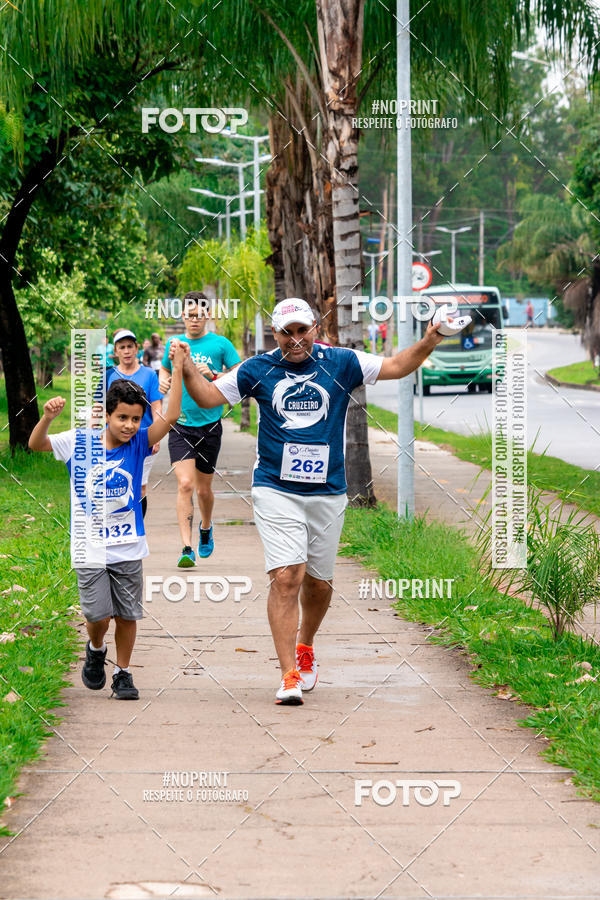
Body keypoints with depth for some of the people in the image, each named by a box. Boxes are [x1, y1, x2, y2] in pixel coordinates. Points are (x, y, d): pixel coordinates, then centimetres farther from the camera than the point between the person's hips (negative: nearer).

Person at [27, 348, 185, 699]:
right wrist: (48, 417, -21)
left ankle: (123, 673, 22)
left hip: (128, 549, 1)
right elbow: (36, 444, -2)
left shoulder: (138, 445, -2)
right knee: (99, 614, -8)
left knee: (128, 614, 5)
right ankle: (96, 650, 24)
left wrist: (177, 370, -18)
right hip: (90, 548, -1)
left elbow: (171, 416, -12)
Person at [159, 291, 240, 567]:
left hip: (209, 426, -1)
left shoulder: (220, 344, -2)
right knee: (185, 484, -15)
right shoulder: (173, 343, 6)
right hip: (180, 426, 1)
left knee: (204, 489, 11)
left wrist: (213, 375, -17)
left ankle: (206, 528, 42)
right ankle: (187, 548, -15)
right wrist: (162, 380, 4)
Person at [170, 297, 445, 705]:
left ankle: (305, 647, 39)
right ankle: (289, 675, -12)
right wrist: (187, 369, -9)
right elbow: (209, 396, 9)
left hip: (328, 492, 2)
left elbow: (396, 366, 6)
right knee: (286, 578, -14)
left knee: (318, 582, 10)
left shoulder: (340, 364, 3)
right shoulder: (259, 370, 3)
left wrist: (428, 343, -10)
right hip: (276, 491, -2)